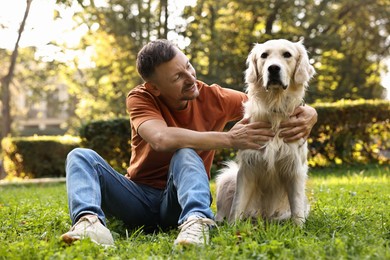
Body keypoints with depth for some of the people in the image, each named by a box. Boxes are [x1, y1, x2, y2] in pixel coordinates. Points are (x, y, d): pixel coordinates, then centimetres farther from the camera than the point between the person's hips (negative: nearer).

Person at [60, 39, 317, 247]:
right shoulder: (140, 98, -11)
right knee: (82, 156, -20)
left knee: (185, 155, -31)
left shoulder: (214, 98, -7)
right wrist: (230, 139, -32)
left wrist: (306, 116, -30)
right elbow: (162, 139, -32)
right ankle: (89, 219, -48)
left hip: (180, 200, -1)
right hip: (138, 198, 1)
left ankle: (195, 221, -57)